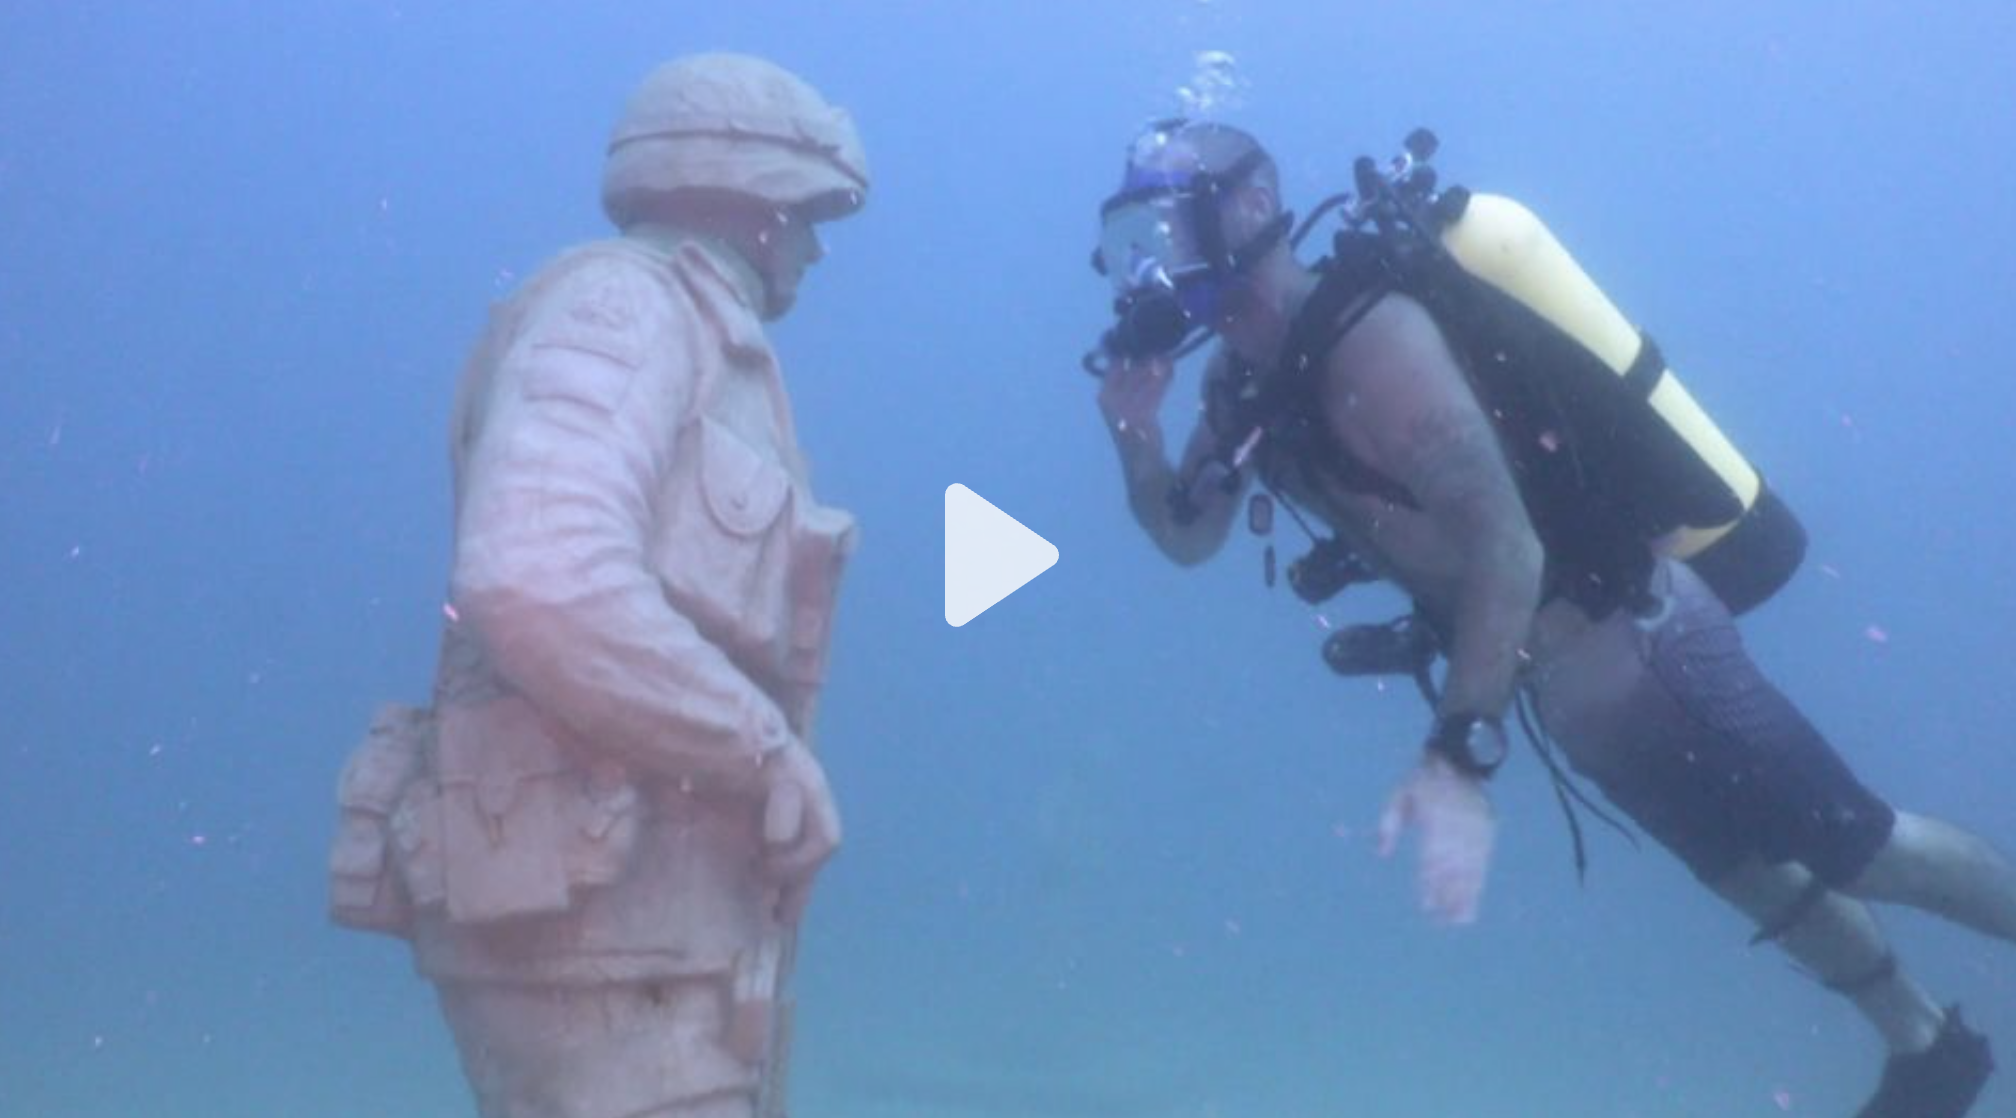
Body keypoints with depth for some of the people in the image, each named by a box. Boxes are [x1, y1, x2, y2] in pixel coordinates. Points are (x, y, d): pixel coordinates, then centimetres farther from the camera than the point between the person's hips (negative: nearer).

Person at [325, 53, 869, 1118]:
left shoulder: (696, 351, 21)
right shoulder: (621, 302, -9)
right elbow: (541, 583, -27)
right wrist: (776, 759, -18)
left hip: (660, 918, 10)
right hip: (592, 922, -10)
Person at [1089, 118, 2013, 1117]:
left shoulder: (1366, 335, -26)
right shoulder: (1246, 377, 2)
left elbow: (1505, 544, -35)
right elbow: (1188, 537, 11)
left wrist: (1457, 760, -41)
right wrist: (1134, 434, -10)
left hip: (1636, 641, -9)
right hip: (1567, 675, 9)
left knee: (1852, 851, 5)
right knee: (1748, 871, 23)